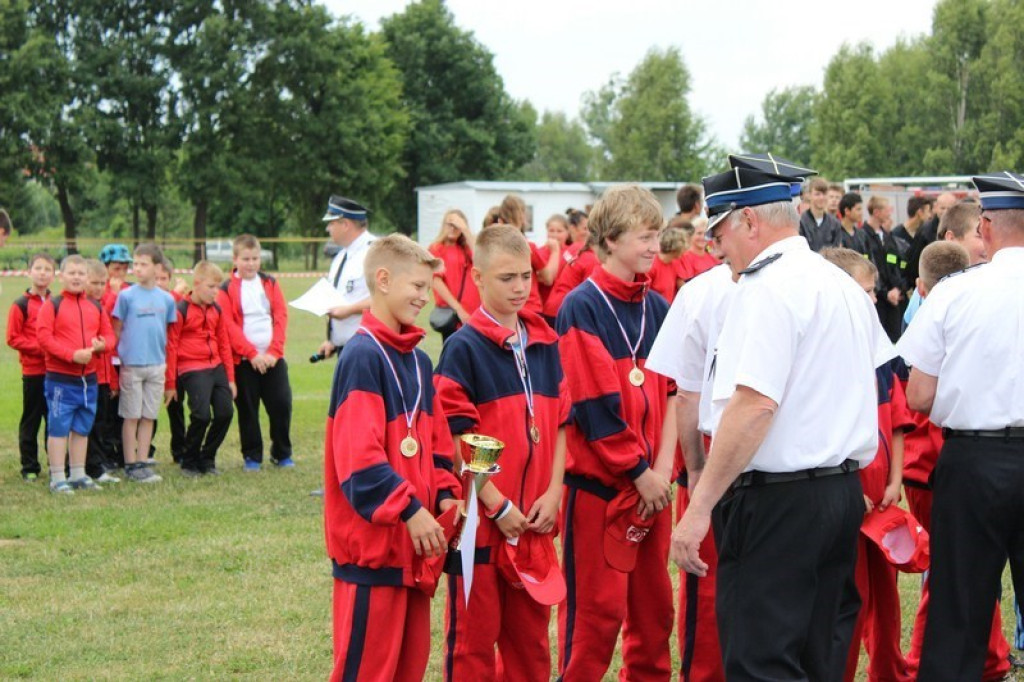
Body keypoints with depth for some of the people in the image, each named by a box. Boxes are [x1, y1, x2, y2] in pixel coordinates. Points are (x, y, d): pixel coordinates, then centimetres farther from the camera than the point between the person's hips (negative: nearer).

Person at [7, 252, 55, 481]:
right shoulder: (21, 305, -4)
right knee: (31, 420, 3)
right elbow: (13, 338, -8)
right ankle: (30, 467, 9)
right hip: (33, 370, -4)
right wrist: (39, 348, -17)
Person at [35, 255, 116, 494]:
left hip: (88, 377, 6)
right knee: (59, 428, -3)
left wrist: (101, 344, -11)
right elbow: (43, 337, -13)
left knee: (82, 428, 13)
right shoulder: (52, 305, -5)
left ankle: (78, 475, 23)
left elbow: (108, 334, 14)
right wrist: (72, 355, -20)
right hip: (60, 377, -6)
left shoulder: (95, 307, 12)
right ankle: (58, 479, 1)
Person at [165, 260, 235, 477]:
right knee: (202, 415, -16)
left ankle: (207, 459, 16)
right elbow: (171, 347, -6)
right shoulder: (181, 310, -8)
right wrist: (170, 384, -5)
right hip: (192, 370, -7)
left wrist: (230, 378, 16)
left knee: (225, 412, -1)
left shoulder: (217, 310, 13)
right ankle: (189, 462, 4)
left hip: (216, 368, 7)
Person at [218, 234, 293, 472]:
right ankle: (252, 456, 14)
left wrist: (273, 351, -9)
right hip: (243, 360, -2)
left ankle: (282, 453, 14)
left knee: (281, 404, -1)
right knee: (247, 409, 4)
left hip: (273, 358, 2)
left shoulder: (270, 284, 9)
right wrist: (252, 354, -16)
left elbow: (281, 316, 3)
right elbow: (228, 326, -8)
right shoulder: (227, 289, -1)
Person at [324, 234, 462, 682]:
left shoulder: (417, 360, 13)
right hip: (372, 541, -9)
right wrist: (409, 510, -23)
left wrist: (444, 495, 3)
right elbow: (359, 459, -21)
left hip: (414, 540, 9)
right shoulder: (362, 356, -14)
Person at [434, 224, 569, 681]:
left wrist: (553, 492, -1)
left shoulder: (544, 343, 9)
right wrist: (497, 505, -14)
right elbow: (455, 438, -12)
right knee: (474, 636, 4)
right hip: (481, 518, -5)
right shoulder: (464, 347, -8)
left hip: (535, 520, 5)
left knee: (531, 634, 13)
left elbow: (560, 422, 11)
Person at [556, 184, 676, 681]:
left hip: (652, 485, 6)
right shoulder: (582, 307, -10)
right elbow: (594, 407, -15)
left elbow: (672, 393, 7)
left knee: (653, 607, 12)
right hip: (599, 485, -6)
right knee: (596, 610, -1)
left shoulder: (656, 308, 9)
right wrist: (640, 472, -13)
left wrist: (663, 466, -6)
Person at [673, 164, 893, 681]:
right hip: (844, 492, 10)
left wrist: (698, 508, -21)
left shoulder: (770, 288, -14)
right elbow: (878, 377, 22)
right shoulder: (844, 285, 16)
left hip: (778, 500, -10)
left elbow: (753, 405, -22)